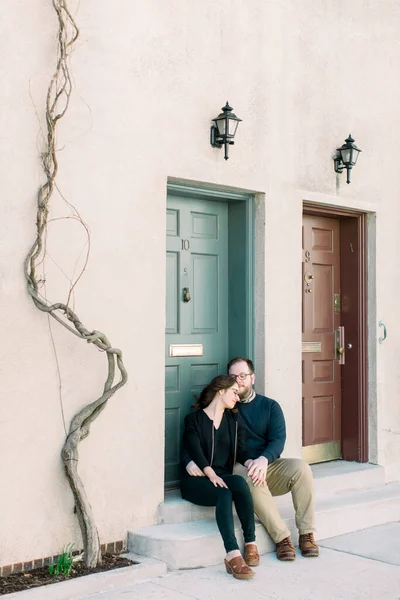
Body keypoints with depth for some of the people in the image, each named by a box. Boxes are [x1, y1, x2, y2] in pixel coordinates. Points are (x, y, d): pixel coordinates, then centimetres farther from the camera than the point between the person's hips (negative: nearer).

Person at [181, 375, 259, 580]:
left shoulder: (234, 421, 20)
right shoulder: (194, 419, 4)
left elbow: (240, 451, 8)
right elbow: (196, 451, -11)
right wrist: (212, 475, -27)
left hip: (221, 477, 4)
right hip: (196, 480, -4)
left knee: (240, 482, -31)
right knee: (224, 493, -35)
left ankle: (251, 543, -23)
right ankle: (232, 556, -43)